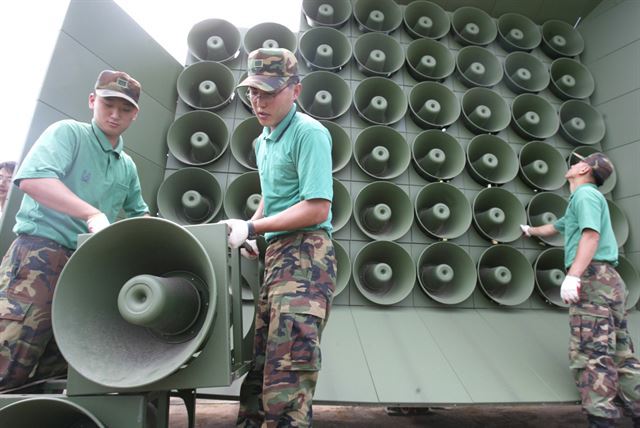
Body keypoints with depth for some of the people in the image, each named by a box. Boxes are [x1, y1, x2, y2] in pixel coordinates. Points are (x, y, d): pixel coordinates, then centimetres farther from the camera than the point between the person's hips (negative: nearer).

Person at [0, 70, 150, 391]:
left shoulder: (127, 166, 19)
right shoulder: (68, 132, -1)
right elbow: (32, 178, -19)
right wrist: (92, 214, -27)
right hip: (41, 253, -7)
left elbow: (138, 214, 30)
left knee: (56, 365, 10)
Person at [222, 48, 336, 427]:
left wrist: (252, 228, -14)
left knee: (287, 373, -9)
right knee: (259, 359, 15)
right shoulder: (263, 140, 19)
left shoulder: (309, 133, -9)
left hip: (305, 255, -9)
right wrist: (250, 233, 14)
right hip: (276, 254, 9)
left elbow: (317, 210, -17)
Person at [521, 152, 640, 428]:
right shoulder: (580, 200, 28)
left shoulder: (585, 193, -3)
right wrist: (530, 230, 62)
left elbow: (591, 235, -18)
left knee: (590, 355, -12)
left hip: (593, 277, -10)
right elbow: (554, 227, 44)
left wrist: (573, 275, -28)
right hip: (606, 280, 10)